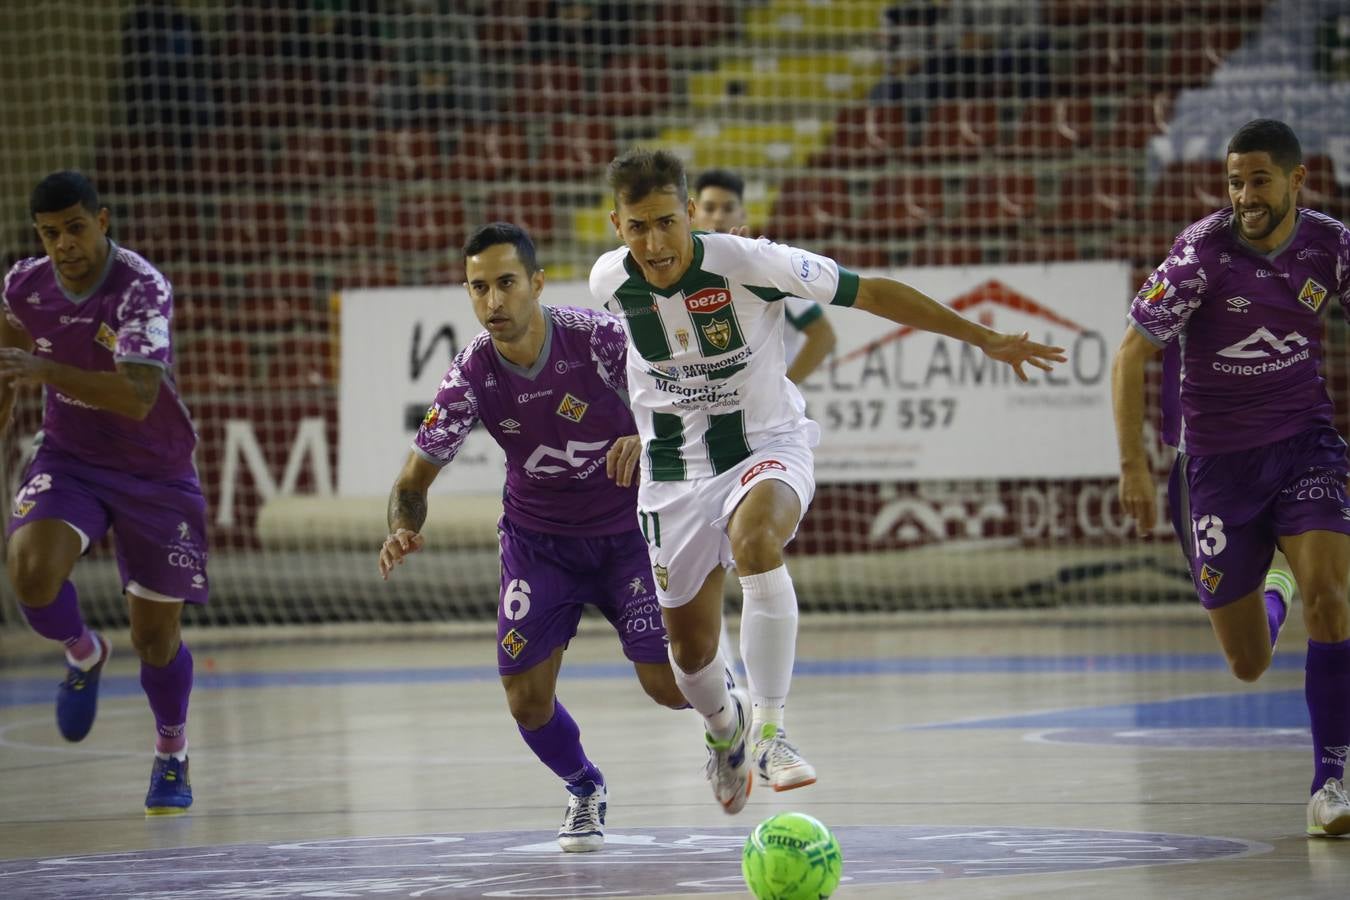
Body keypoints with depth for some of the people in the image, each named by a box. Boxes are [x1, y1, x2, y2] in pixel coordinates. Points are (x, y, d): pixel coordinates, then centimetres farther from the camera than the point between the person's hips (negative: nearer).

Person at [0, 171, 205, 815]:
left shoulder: (143, 289, -26)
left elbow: (137, 398, -39)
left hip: (155, 472, -3)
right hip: (68, 459, 3)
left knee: (156, 635, 5)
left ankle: (171, 758, 32)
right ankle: (84, 654, 8)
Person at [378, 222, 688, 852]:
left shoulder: (600, 338, -24)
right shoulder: (471, 376, -19)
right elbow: (414, 480, -11)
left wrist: (647, 437, -35)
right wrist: (403, 532, -33)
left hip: (627, 531, -2)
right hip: (537, 536, 2)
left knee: (668, 684, -11)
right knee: (528, 701, -8)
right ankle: (584, 790, 25)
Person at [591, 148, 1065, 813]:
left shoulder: (745, 263, -22)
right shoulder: (609, 282, -11)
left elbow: (872, 293, -15)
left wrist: (983, 339, -15)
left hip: (767, 447, -3)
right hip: (675, 470, 4)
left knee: (754, 540, -38)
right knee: (690, 651, 8)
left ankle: (770, 729, -31)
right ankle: (725, 728, 46)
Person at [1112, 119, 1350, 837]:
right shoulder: (1203, 251, -16)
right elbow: (1132, 355, -10)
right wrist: (1133, 466, -14)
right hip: (1218, 459, -1)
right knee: (1248, 665, 5)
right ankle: (1269, 593, 44)